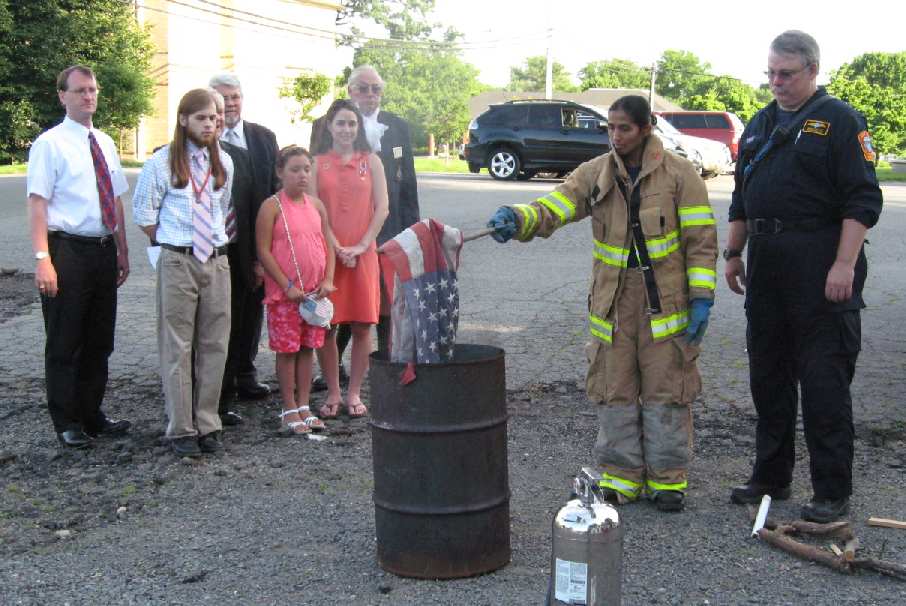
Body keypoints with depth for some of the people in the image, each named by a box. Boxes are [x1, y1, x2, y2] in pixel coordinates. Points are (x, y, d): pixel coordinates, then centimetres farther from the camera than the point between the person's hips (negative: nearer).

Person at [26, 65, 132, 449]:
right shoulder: (50, 143, -7)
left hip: (104, 250, 7)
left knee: (99, 341, 14)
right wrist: (42, 259, -21)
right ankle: (66, 424, 13)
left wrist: (122, 252, 14)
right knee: (64, 344, 2)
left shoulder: (105, 143, 12)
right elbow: (38, 203, -13)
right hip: (68, 249, -7)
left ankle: (92, 416, 26)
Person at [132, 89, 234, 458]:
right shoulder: (162, 163, -3)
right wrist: (173, 245, 4)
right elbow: (143, 213, 1)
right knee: (177, 348, 0)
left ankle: (208, 425, 15)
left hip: (216, 261, 4)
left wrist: (214, 241, 13)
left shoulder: (224, 163, 10)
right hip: (177, 263, -4)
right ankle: (181, 430, 7)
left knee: (214, 346, 6)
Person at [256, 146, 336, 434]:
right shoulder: (272, 206, -8)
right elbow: (264, 251, -11)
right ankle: (289, 410, 11)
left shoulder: (316, 205, 9)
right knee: (287, 349, 1)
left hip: (315, 291, 5)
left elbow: (328, 244, 11)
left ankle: (304, 406, 20)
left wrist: (328, 280, -2)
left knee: (308, 348, 10)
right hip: (284, 292, -5)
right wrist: (287, 286, -14)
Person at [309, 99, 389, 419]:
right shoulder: (317, 164, 5)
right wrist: (336, 248, -10)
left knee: (362, 326, 0)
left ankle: (354, 393, 11)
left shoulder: (371, 161, 7)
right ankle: (332, 393, 11)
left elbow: (382, 207, 2)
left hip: (363, 254, 0)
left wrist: (363, 245, -8)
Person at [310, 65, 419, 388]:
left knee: (386, 301, 9)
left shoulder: (398, 127, 9)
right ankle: (334, 365, 14)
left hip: (388, 227, 3)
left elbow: (407, 180, 10)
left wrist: (411, 228, 6)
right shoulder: (327, 125, 0)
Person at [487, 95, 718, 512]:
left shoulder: (678, 173, -4)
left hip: (666, 301, -3)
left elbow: (701, 239, -4)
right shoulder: (595, 174, 5)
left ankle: (667, 478, 17)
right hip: (613, 301, 3)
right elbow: (551, 209, -5)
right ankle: (621, 476, 20)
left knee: (666, 390, 4)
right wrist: (517, 218, -26)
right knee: (616, 390, 8)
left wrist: (701, 297, -10)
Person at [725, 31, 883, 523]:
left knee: (824, 382, -4)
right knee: (767, 377, 12)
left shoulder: (838, 121, -5)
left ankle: (833, 493, 4)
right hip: (766, 269, 7)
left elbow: (862, 200, -11)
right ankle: (771, 477, 24)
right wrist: (733, 253, 19)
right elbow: (742, 199, 24)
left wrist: (845, 265, -19)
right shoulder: (760, 125, 17)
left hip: (820, 273, -7)